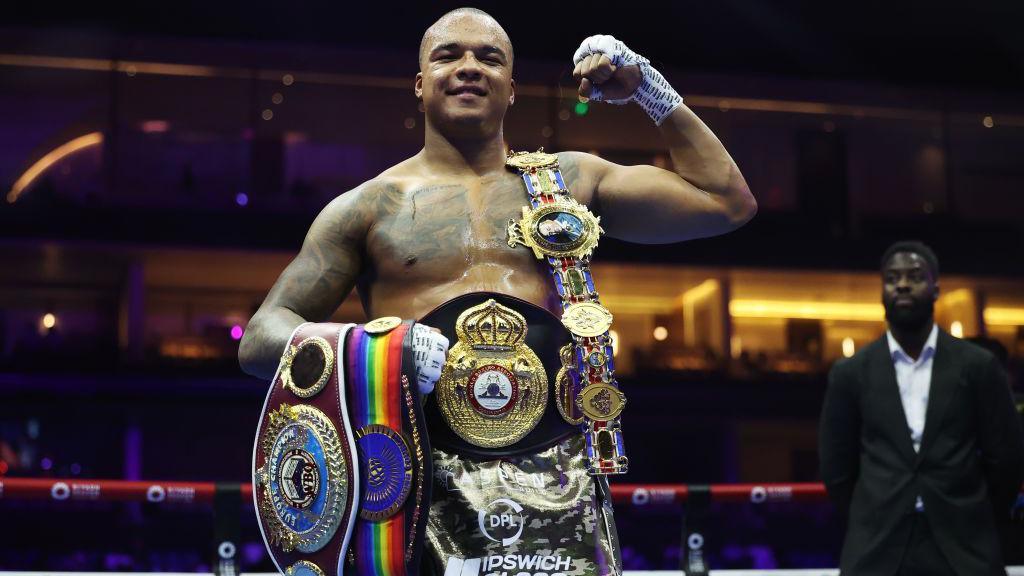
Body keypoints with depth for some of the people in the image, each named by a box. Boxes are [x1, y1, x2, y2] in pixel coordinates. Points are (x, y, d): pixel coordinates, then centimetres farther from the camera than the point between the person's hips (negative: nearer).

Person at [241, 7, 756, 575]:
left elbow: (727, 202, 16)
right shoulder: (369, 207, 9)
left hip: (558, 475, 2)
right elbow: (261, 337, 6)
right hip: (427, 477, -1)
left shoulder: (566, 180, 16)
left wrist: (649, 89, 14)